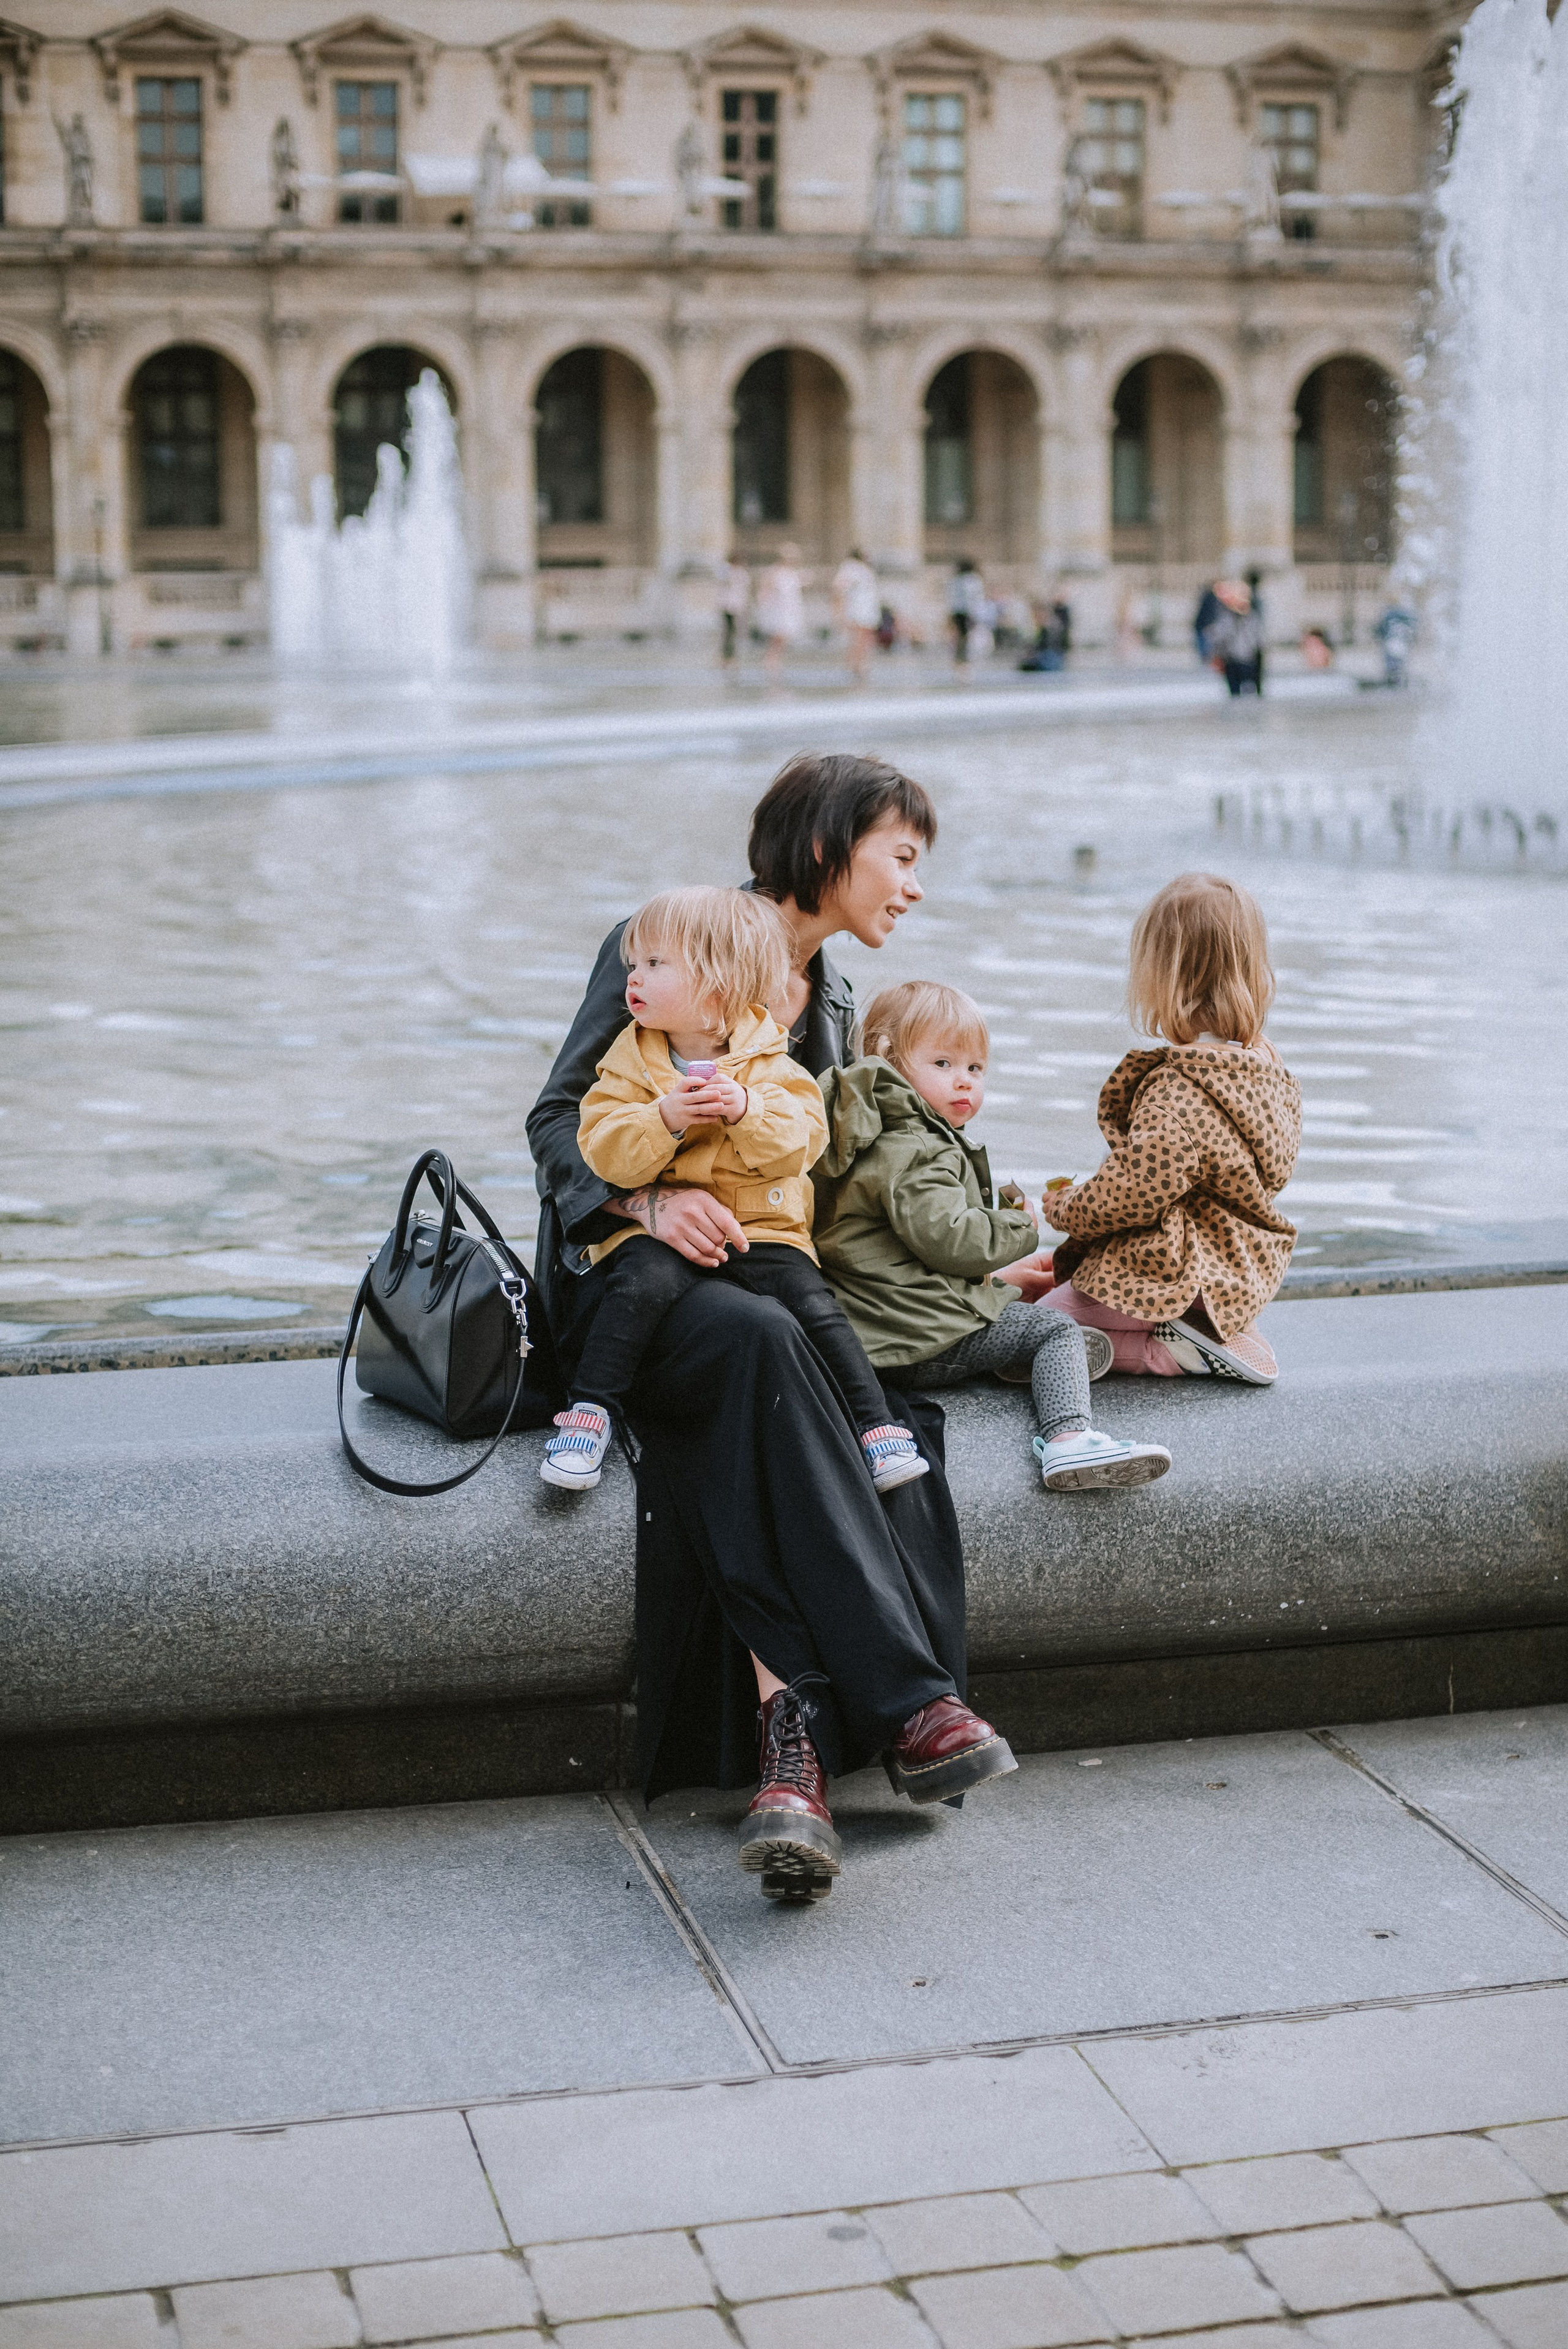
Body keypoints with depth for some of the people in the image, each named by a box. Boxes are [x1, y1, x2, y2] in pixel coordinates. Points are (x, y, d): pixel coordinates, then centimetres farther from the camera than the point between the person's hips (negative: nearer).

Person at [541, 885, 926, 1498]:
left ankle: (879, 1428, -14)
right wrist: (664, 1119, -22)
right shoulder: (631, 1063, 6)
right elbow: (604, 1153, -6)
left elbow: (802, 1141, -7)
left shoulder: (769, 1063, 5)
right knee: (645, 1280, -33)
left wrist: (747, 1110, -24)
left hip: (761, 1226, 1)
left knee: (811, 1301, -22)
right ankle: (588, 1413, -28)